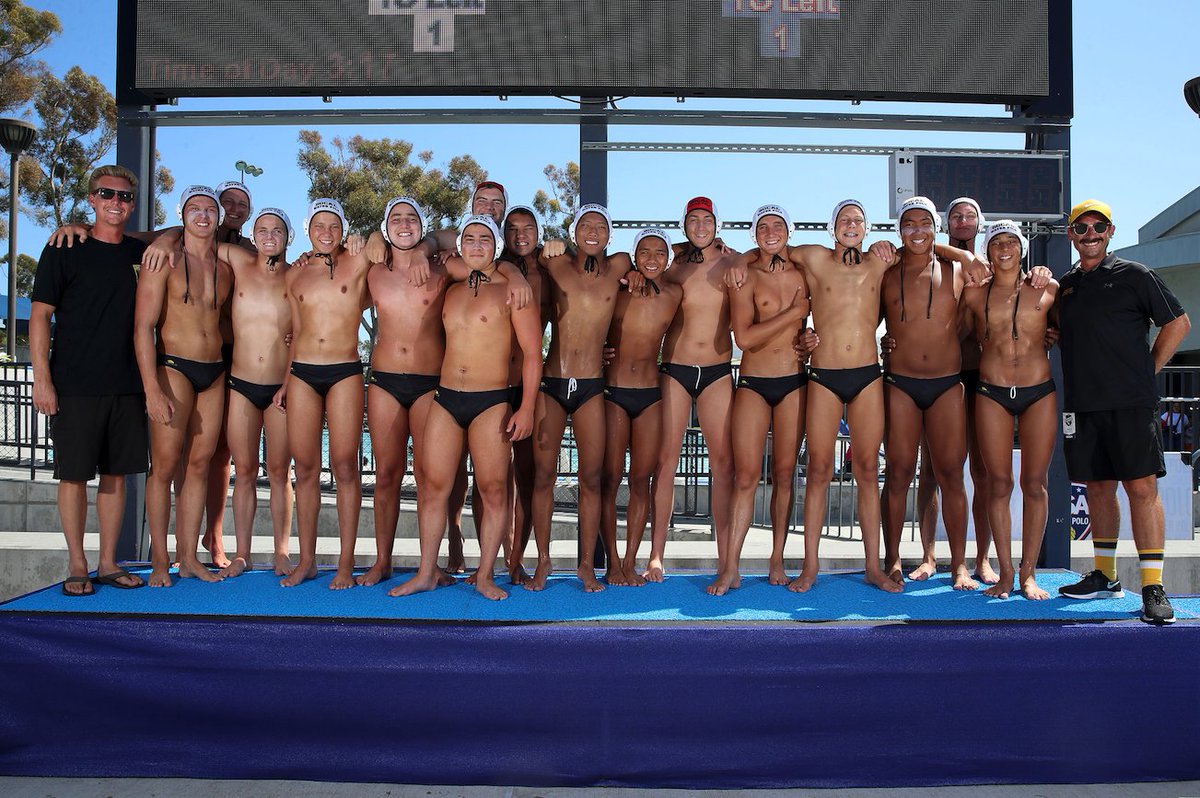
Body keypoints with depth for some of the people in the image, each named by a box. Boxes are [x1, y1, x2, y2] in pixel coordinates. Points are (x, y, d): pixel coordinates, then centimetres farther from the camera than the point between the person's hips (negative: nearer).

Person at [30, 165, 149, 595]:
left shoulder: (138, 252, 9)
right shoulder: (65, 249, -2)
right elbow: (40, 314, -4)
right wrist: (42, 379, -11)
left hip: (126, 384, 4)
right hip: (75, 386, -4)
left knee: (116, 474, 8)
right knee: (74, 474, 2)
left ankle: (108, 562, 18)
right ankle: (77, 565, 13)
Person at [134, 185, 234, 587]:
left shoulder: (226, 269, 12)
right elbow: (143, 327, -10)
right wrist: (152, 388, -18)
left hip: (214, 373, 5)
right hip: (173, 368, -5)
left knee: (199, 464, 7)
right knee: (165, 465, -3)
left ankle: (188, 557, 13)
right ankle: (159, 561, 5)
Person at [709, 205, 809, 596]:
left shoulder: (802, 274, 8)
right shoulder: (746, 275, -2)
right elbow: (744, 337, -14)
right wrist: (793, 312, -11)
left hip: (793, 383, 3)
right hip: (753, 383, -3)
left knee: (785, 473, 6)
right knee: (745, 475, -6)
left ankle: (777, 562, 17)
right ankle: (730, 568, 1)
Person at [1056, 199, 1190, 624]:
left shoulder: (1134, 275, 2)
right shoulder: (1065, 285, 15)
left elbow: (1178, 322, 3)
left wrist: (1148, 370, 1)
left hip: (1130, 402, -5)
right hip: (1081, 405, 5)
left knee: (1141, 486, -7)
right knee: (1098, 486, 10)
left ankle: (1153, 587, -5)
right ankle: (1104, 576, 20)